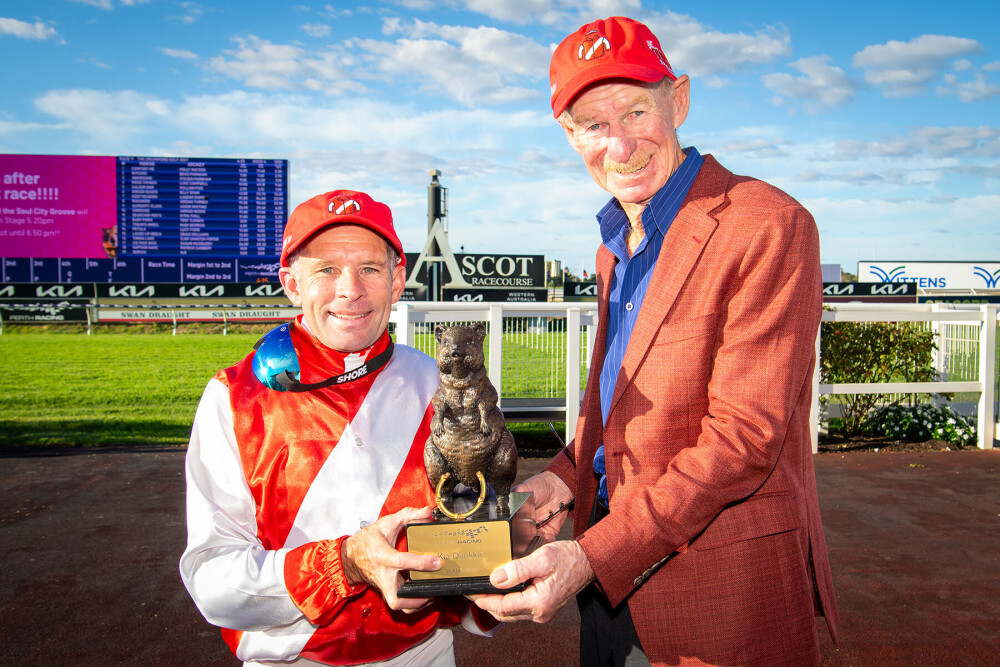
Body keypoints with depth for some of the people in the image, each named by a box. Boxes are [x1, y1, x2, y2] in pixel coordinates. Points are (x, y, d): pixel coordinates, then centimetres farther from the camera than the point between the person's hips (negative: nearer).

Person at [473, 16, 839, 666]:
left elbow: (745, 436, -22)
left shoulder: (770, 227, -18)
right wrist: (568, 474, -2)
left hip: (724, 584, -7)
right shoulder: (615, 247, 9)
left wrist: (592, 557, -25)